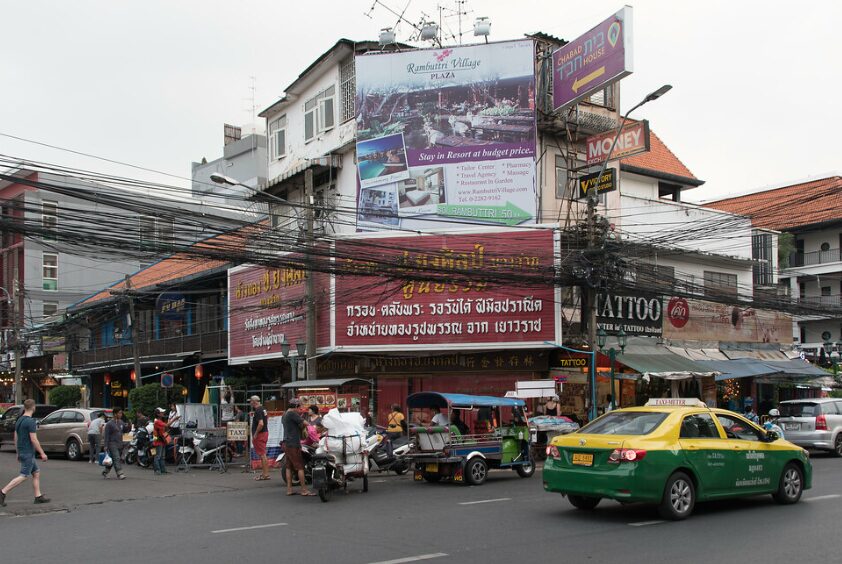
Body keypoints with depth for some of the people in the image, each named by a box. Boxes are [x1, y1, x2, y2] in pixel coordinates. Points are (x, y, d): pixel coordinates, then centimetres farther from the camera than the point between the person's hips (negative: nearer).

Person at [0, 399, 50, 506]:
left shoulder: (19, 420, 11)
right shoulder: (30, 421, -16)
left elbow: (15, 438, 15)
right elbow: (33, 439, -19)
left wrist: (18, 453, 22)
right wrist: (42, 453, -13)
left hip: (22, 452, 9)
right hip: (28, 453, -9)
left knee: (36, 472, 13)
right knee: (24, 476, -7)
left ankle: (38, 496, 13)